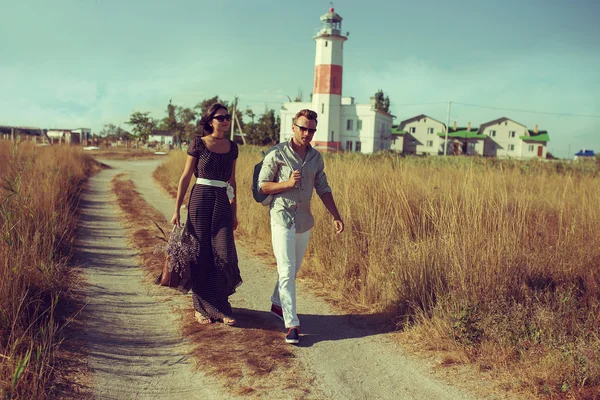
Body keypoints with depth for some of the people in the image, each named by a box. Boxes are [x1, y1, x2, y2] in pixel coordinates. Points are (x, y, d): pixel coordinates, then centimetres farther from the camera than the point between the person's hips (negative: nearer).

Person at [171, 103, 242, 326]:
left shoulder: (232, 147, 10)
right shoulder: (198, 144, -1)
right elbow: (185, 177, 0)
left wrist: (234, 212, 16)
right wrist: (177, 209, -3)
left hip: (223, 204, 3)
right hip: (200, 201, -3)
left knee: (225, 254, -6)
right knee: (201, 254, 2)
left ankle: (220, 307, 12)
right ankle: (201, 307, 17)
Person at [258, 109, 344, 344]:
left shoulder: (316, 158, 8)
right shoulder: (277, 154, -8)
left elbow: (323, 189, 13)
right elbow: (262, 186, -6)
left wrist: (336, 216, 6)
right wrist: (287, 183, -20)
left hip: (304, 221, 6)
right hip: (282, 219, -6)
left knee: (293, 270, 16)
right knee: (286, 271, -9)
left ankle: (277, 305, 38)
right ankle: (292, 325, -7)